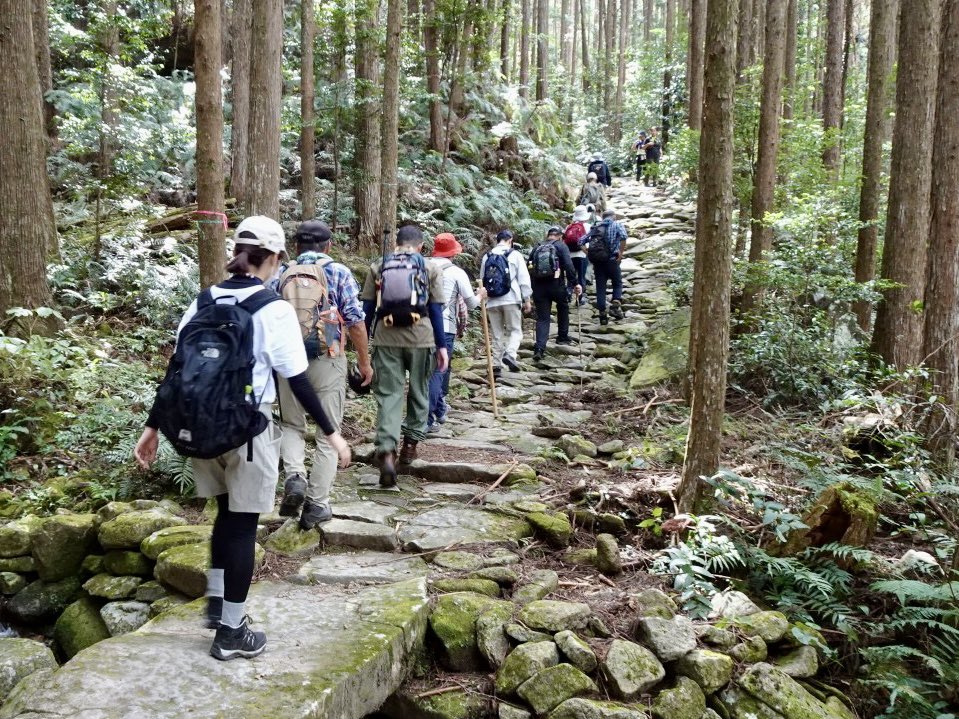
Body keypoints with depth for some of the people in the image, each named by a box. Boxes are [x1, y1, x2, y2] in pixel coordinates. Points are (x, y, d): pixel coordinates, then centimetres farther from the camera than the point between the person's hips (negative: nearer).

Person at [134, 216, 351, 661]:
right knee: (243, 523, 6)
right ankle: (231, 632, 16)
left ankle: (216, 603, 35)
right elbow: (298, 381, -12)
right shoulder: (273, 309, -11)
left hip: (202, 426, 6)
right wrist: (331, 433, -5)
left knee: (227, 512, 24)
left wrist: (152, 427, 11)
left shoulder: (203, 302, 4)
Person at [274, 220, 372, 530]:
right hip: (328, 362, -2)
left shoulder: (283, 276, 6)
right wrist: (364, 361, 4)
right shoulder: (338, 272, -2)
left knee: (292, 425, 20)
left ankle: (295, 477, -5)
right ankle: (316, 505, 9)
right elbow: (355, 321, -5)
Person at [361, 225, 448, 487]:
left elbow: (367, 308, 8)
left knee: (388, 395, 0)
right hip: (421, 338, 0)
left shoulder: (378, 267, 9)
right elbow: (436, 310, 2)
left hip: (386, 339, 1)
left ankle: (386, 451, -15)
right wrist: (441, 346, 6)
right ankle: (410, 443, 27)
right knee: (418, 391, 18)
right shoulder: (430, 269, 5)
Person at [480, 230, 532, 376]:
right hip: (511, 299, -3)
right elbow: (524, 279, -3)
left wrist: (483, 300, 21)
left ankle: (497, 364, 7)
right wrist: (527, 299, 3)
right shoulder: (515, 255, -1)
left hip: (492, 301, 3)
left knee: (497, 334, 10)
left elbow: (482, 280, 13)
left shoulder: (486, 257, 10)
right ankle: (510, 354, -18)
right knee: (515, 330, 6)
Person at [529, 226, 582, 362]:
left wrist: (533, 288, 22)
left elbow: (529, 268, 16)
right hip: (556, 284, -3)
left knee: (542, 318, 4)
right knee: (563, 306, 26)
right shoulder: (560, 246, 3)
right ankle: (562, 337, 30)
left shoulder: (536, 248, 16)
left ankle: (539, 348, -9)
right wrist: (574, 283, -7)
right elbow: (569, 266, -10)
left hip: (538, 286, 3)